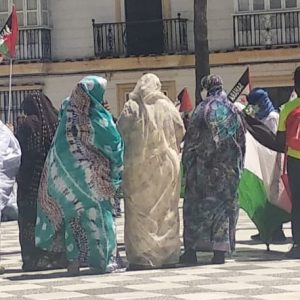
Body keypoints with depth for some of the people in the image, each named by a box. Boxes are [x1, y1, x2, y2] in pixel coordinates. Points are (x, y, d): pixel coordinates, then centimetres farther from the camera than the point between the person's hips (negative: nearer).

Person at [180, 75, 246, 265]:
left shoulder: (202, 110, -5)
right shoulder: (233, 110, 6)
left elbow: (192, 139, -6)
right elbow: (241, 139, 9)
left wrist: (188, 164, 2)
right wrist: (239, 166, 16)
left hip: (203, 165, -3)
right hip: (229, 166, 3)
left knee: (196, 204, 4)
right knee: (225, 204, 6)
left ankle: (191, 249, 2)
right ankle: (220, 250, 1)